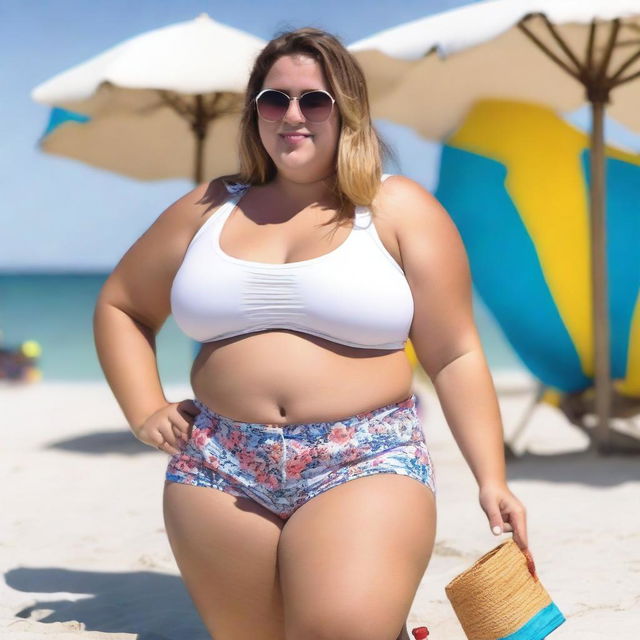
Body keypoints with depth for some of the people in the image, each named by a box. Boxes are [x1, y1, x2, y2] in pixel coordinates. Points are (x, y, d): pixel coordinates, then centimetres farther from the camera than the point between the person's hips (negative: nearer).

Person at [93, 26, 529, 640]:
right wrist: (145, 412, 9)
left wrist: (492, 480, -5)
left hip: (365, 466, -4)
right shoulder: (210, 209, 12)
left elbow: (456, 358, 2)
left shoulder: (399, 210, 4)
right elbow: (120, 306, 23)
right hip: (220, 472, 4)